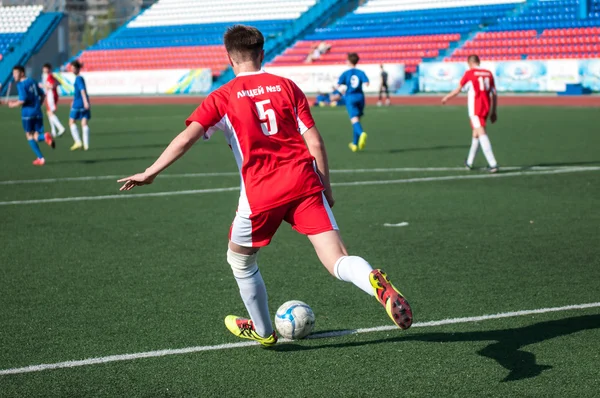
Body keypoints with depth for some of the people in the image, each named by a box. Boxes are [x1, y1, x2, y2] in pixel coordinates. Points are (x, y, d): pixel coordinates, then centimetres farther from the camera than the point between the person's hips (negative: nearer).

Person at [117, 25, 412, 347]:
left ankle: (263, 331, 38)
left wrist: (150, 173, -3)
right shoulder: (286, 87, 10)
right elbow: (315, 142, 5)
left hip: (260, 193, -2)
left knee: (240, 261, 25)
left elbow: (186, 138, -8)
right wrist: (326, 188, 14)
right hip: (304, 183, 2)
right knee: (338, 261, -5)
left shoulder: (222, 97, 4)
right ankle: (376, 283, -37)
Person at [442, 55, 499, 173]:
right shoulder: (488, 73, 9)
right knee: (476, 134, 19)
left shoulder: (469, 73, -4)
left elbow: (457, 90, 3)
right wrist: (493, 112, 17)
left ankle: (493, 164, -22)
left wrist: (447, 98, 21)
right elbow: (494, 94, 9)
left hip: (475, 109, -6)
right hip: (486, 108, 6)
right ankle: (469, 162, 31)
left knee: (481, 134, -11)